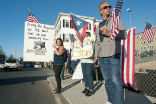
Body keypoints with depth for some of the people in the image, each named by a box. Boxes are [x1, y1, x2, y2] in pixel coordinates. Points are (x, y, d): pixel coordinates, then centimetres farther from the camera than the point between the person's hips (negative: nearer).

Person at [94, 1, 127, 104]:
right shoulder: (100, 26, 19)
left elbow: (124, 34, -7)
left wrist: (109, 33, -20)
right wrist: (96, 56, 18)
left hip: (113, 56, -4)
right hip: (102, 57, 5)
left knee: (116, 81, -10)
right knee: (107, 80, 10)